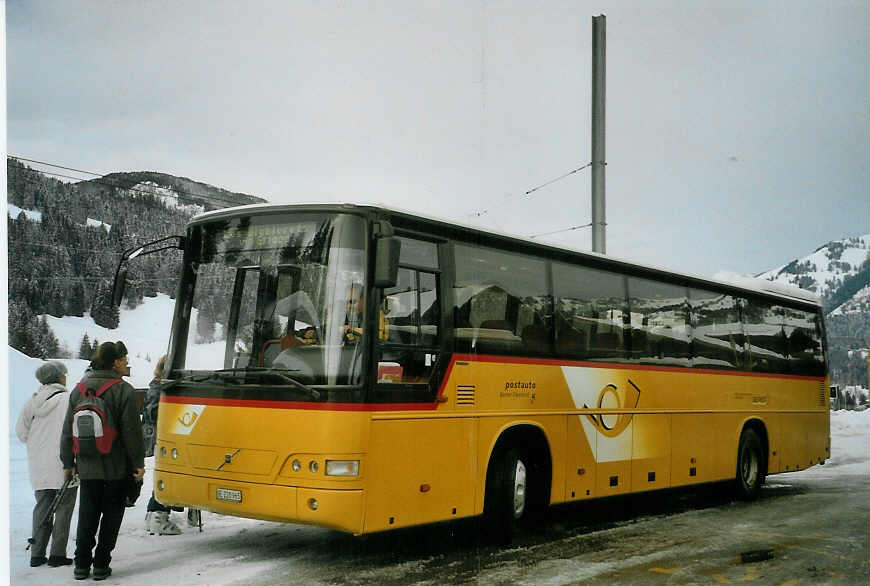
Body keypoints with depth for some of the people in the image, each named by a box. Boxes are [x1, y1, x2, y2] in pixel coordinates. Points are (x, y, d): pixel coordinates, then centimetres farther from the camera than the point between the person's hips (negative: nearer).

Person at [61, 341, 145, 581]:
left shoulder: (79, 390, 6)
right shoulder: (123, 390, -11)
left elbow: (68, 431, 9)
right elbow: (132, 431, -13)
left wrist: (68, 463, 16)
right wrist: (138, 463, -6)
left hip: (87, 468, 4)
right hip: (117, 468, -4)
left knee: (87, 517, 14)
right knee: (111, 516, 7)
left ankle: (82, 565, 15)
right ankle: (101, 566, 8)